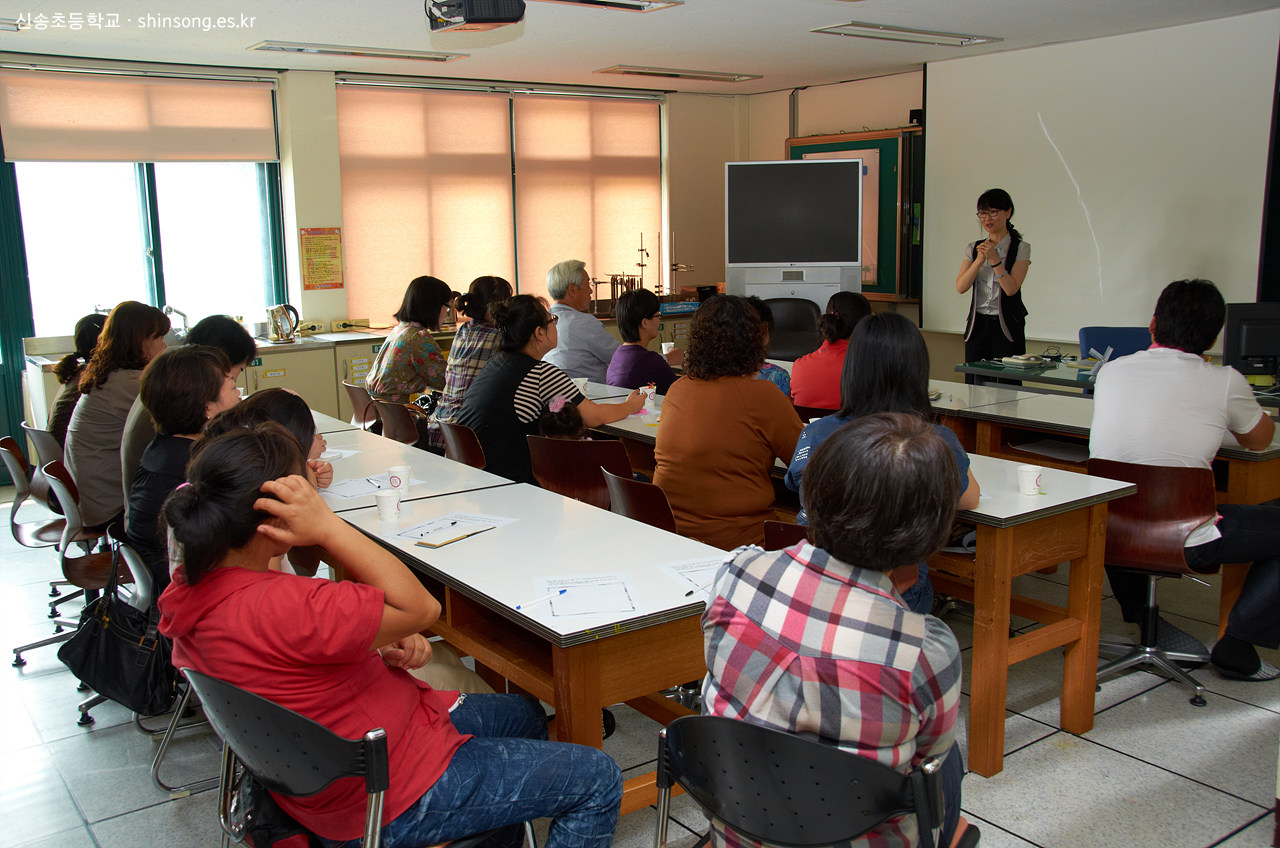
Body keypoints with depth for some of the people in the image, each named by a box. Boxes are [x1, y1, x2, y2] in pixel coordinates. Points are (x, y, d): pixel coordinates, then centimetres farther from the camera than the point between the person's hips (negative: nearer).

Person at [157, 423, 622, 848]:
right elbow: (420, 606, -26)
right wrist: (327, 524, -29)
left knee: (526, 716, 26)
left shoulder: (191, 588, -4)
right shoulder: (278, 609, -36)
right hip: (391, 804, -10)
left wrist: (381, 647, -6)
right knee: (597, 781, 0)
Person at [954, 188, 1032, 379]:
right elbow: (961, 287, -1)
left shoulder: (1021, 248, 0)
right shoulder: (973, 249, 11)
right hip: (977, 325, 3)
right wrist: (980, 259, -12)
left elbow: (1011, 288, -12)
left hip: (1007, 327, -3)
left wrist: (994, 258, -17)